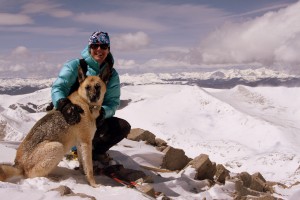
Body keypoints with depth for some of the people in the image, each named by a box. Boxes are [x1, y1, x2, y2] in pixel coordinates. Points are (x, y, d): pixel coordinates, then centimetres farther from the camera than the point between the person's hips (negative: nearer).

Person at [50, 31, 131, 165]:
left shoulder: (112, 74, 0)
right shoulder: (75, 66, -12)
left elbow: (113, 102, -7)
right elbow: (58, 87, -23)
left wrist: (102, 112, -31)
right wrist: (64, 105, -46)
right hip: (73, 119, -4)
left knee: (124, 127, -13)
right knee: (102, 127, -31)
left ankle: (95, 151, 6)